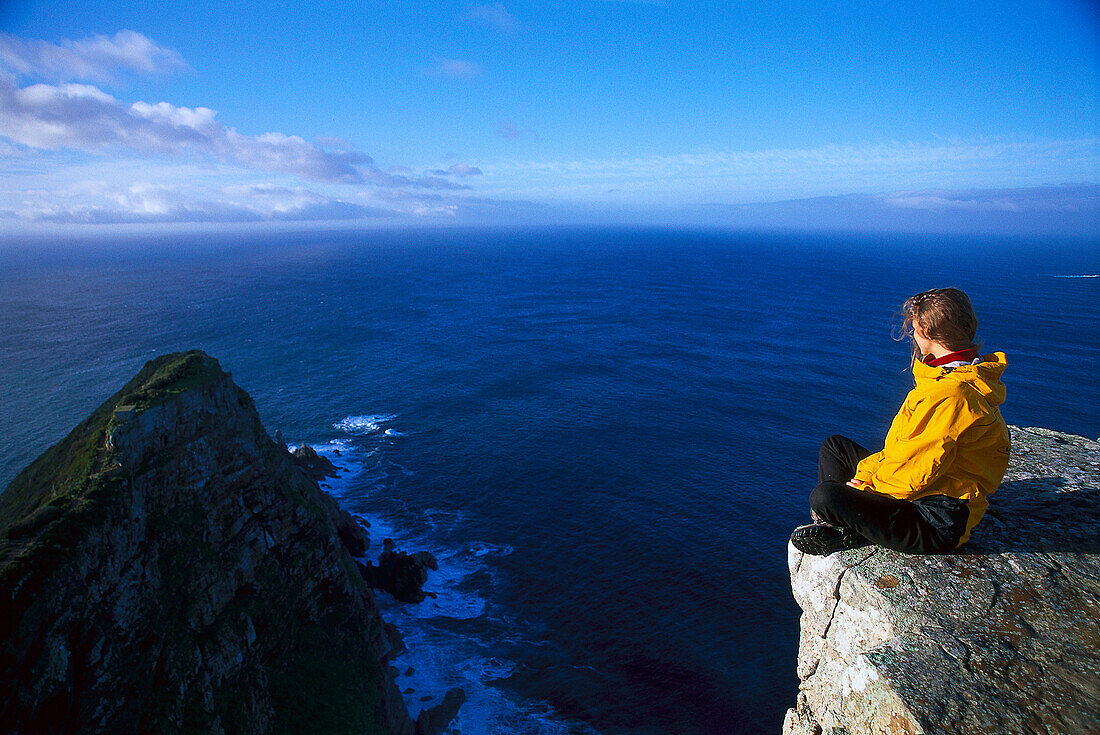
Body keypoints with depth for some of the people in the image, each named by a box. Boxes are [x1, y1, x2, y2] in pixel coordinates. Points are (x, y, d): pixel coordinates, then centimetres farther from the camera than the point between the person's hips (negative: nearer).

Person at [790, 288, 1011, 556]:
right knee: (834, 446, 17)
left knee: (823, 496, -29)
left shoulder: (950, 395, -27)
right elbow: (905, 445, 11)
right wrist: (866, 473, 2)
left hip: (939, 524, -11)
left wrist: (865, 485, -12)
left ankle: (856, 535, 2)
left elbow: (915, 470, -26)